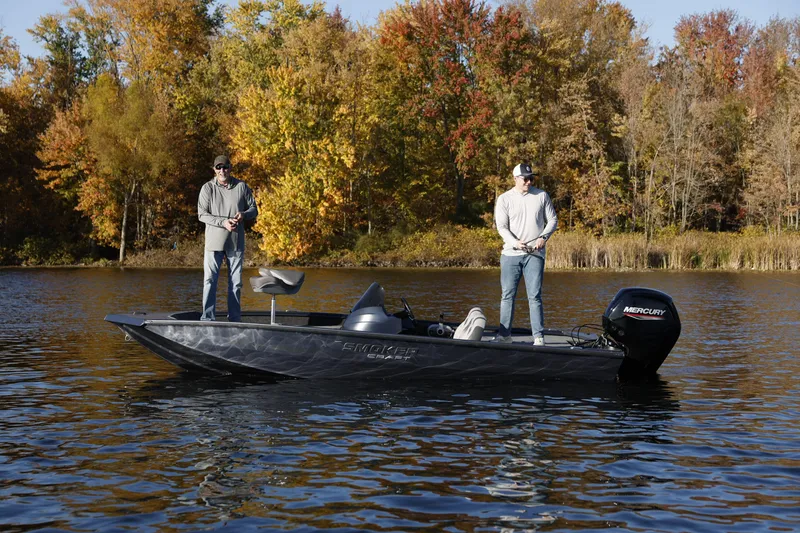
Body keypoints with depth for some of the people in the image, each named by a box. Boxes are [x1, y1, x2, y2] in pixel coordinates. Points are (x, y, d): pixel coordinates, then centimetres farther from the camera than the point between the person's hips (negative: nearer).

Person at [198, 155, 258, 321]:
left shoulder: (241, 187, 4)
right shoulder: (208, 188, -1)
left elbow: (253, 209, 9)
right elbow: (202, 214, -7)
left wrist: (243, 215, -14)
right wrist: (223, 222, -20)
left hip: (236, 242, 2)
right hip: (214, 241, -2)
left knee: (236, 282, 9)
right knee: (210, 280, -6)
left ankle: (235, 319, 18)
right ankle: (208, 318, -5)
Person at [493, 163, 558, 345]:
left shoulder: (541, 195, 7)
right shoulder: (504, 199, 3)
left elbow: (552, 220, 11)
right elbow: (501, 227, -3)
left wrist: (544, 237, -8)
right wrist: (515, 242, -20)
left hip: (535, 254, -1)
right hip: (510, 254, 1)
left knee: (535, 296, -4)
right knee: (507, 295, 5)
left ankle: (538, 337, -2)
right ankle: (504, 334, 15)